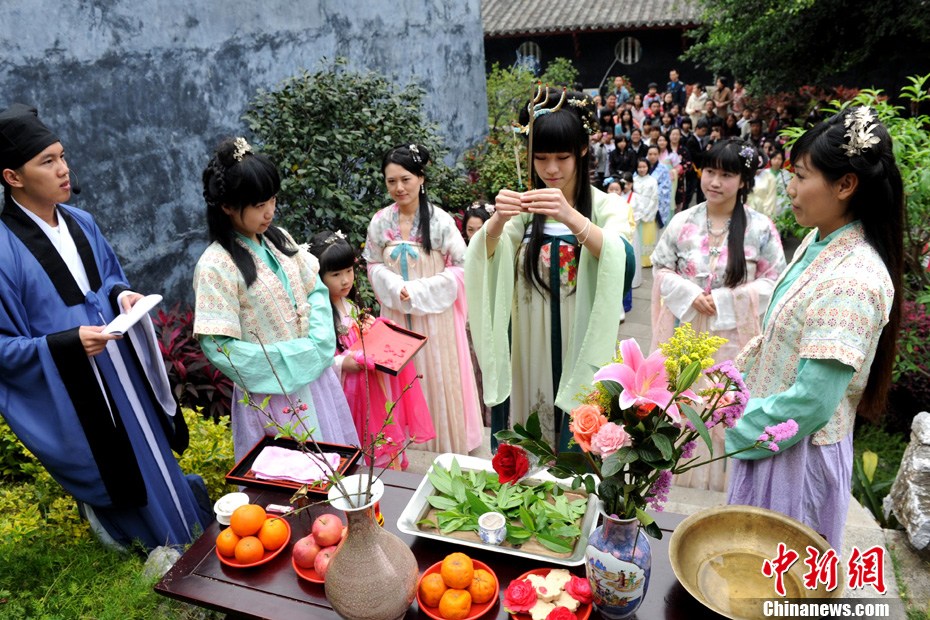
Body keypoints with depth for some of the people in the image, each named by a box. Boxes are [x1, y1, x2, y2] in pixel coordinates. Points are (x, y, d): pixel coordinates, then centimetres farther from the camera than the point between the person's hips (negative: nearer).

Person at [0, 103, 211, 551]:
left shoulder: (80, 222, -2)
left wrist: (123, 295, -5)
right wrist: (68, 343, -27)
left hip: (122, 369, 6)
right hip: (72, 394, -6)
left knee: (152, 454, 23)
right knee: (116, 473, 13)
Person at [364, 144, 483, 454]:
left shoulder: (440, 220, -10)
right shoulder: (381, 221, 0)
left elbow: (461, 267, -9)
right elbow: (374, 265, 7)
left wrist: (419, 292, -15)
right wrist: (396, 289, -13)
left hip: (433, 314, -3)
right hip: (396, 314, 3)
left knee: (437, 378, 5)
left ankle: (443, 444, 22)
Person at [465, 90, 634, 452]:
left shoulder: (607, 206, -2)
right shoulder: (524, 208, 4)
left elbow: (622, 260, -22)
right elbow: (483, 260, -11)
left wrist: (571, 217, -38)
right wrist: (498, 221, -32)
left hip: (582, 352, -1)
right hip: (530, 352, 2)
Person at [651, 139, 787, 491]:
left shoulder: (760, 228, -6)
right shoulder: (683, 221, 0)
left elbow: (773, 282, -5)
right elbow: (661, 269, 4)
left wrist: (723, 300, -16)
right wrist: (690, 294, -14)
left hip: (732, 338, -2)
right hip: (685, 333, 2)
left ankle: (716, 479, 28)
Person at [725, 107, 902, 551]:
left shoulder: (850, 281, -26)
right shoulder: (820, 242, 2)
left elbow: (812, 402, -25)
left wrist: (736, 430, -13)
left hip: (798, 452, -8)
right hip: (768, 435, 8)